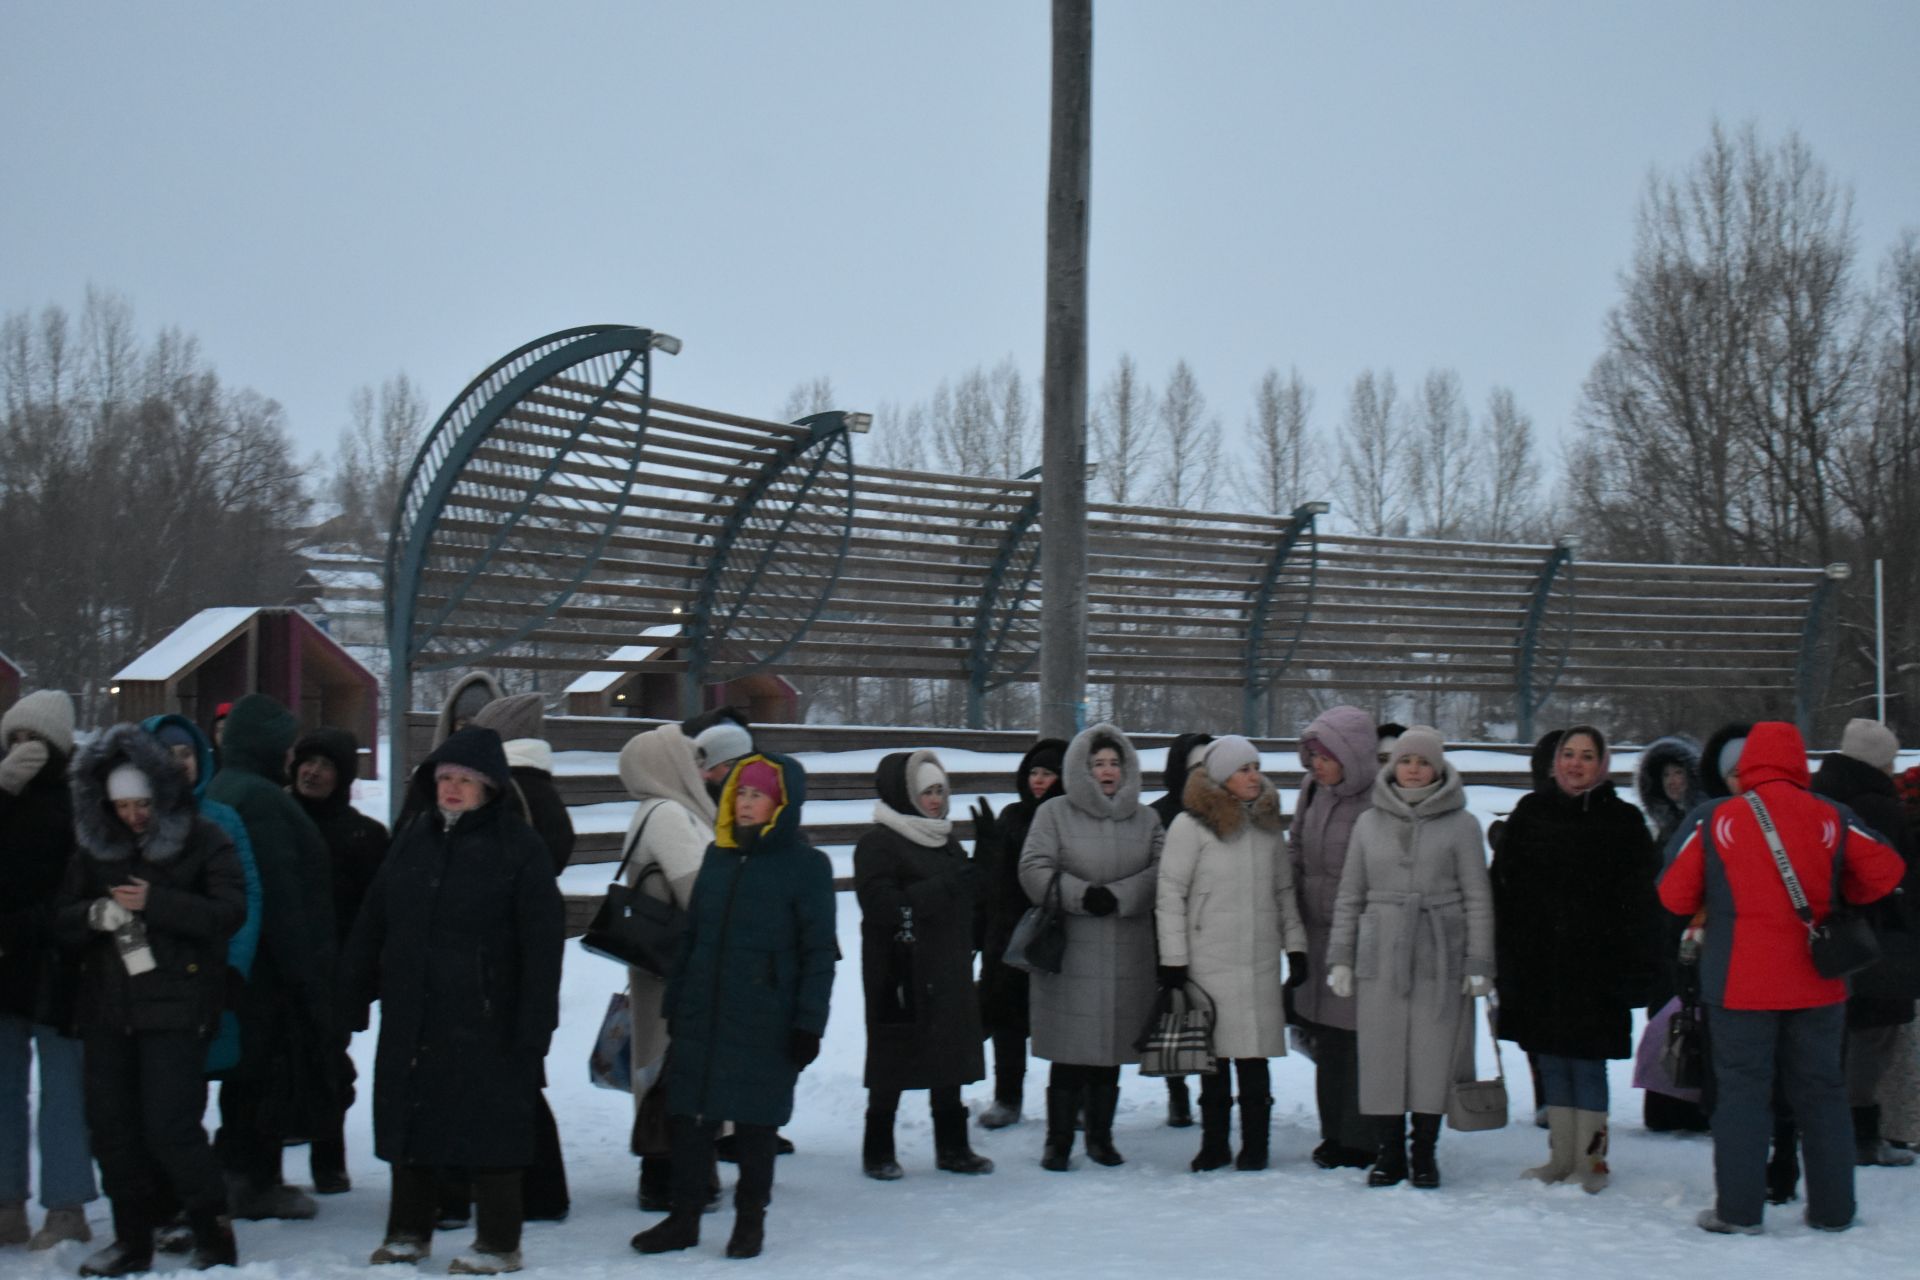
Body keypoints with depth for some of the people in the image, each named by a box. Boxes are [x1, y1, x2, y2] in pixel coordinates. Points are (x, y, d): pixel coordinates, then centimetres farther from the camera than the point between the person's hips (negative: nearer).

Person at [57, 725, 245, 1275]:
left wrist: (155, 903, -20)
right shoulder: (96, 848, 12)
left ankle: (214, 1234, 5)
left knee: (169, 1125, -10)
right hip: (107, 1007, 5)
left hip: (176, 1007, -5)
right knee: (112, 1124, 7)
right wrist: (97, 914, -13)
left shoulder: (204, 841, -1)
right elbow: (64, 921, 9)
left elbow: (228, 913, -12)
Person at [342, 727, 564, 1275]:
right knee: (408, 1123, 13)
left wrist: (535, 1020, -15)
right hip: (410, 1019, 6)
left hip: (485, 1021, -6)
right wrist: (353, 996, 12)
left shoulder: (518, 846, -6)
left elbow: (543, 939, -10)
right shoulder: (414, 840, 12)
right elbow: (372, 922, 16)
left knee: (489, 1128, 0)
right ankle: (409, 1231, 28)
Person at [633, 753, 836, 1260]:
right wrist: (675, 1003, 12)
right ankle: (684, 1218, 18)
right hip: (701, 1018, 5)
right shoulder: (718, 855, 10)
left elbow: (819, 952, -5)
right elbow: (693, 934, 15)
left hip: (766, 1024, -4)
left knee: (756, 1122, 6)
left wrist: (809, 1023, -9)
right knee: (691, 1115, 6)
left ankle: (751, 1220, 21)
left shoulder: (807, 865, -5)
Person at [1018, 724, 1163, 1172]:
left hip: (1128, 955, 3)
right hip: (1070, 953, -3)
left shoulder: (1145, 818, 11)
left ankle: (1101, 1135, 22)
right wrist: (1081, 895, -17)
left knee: (1111, 1049, 9)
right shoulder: (1054, 814, 2)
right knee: (1069, 1051, -3)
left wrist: (1119, 896, -13)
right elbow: (1033, 870, -6)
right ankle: (1058, 1140, 7)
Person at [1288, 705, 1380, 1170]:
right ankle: (1335, 1135, 26)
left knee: (1361, 1042, -2)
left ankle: (1361, 1143, 9)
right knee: (1327, 1043, 14)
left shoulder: (1379, 801, -15)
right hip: (1319, 935, 7)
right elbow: (1296, 852, 19)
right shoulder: (1312, 791, 8)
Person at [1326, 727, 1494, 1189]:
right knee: (1382, 1056, 2)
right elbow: (1350, 896, 14)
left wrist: (1479, 963, -2)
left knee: (1434, 1055, 0)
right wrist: (1340, 958, 8)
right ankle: (1390, 1152, 12)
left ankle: (1424, 1152, 13)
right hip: (1381, 957, 2)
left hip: (1440, 958, -2)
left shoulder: (1461, 824, 3)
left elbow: (1478, 899, 3)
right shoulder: (1369, 823, 10)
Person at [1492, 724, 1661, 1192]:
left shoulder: (1623, 821, -1)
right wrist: (1503, 957, 0)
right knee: (1552, 1060, 10)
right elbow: (1503, 886, 6)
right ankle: (1561, 1157, 19)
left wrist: (1635, 968, -9)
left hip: (1593, 966, -3)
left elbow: (1639, 902, -3)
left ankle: (1591, 1158, 9)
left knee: (1587, 1062, -1)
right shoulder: (1530, 813, 7)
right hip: (1537, 962, 3)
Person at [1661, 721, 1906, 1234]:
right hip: (1816, 984, 2)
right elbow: (1885, 872, 3)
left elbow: (1676, 897, -3)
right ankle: (1833, 1209, 17)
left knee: (1742, 1092, 3)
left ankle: (1738, 1210, 2)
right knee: (1821, 1093, 12)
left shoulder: (1712, 821, -6)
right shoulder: (1832, 819, -2)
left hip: (1739, 984, -2)